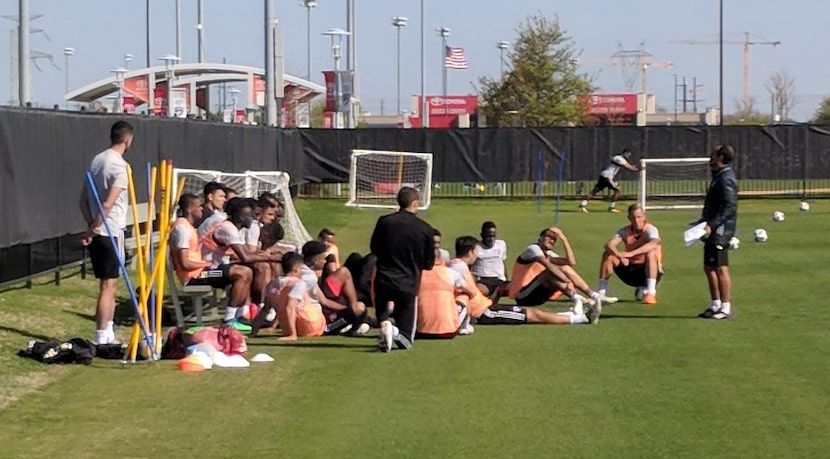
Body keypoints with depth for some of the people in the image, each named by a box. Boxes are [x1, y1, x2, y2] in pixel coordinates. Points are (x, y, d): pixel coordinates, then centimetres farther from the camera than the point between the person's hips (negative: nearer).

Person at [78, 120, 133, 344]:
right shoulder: (120, 166, -14)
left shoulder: (97, 160, 11)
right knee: (108, 285, -5)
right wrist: (94, 229, -13)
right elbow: (108, 204, -22)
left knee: (109, 285, 16)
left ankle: (108, 335, 22)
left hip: (97, 233, 8)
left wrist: (91, 226, 11)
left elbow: (83, 200, 13)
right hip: (111, 233, -8)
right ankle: (102, 338, -4)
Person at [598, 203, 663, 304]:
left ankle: (651, 293, -34)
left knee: (651, 254, -34)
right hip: (631, 270, 4)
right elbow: (609, 244, -19)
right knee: (608, 255, -15)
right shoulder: (625, 231, -3)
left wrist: (631, 253, -50)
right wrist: (619, 255, -42)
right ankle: (601, 291, -9)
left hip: (648, 271, -4)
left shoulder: (650, 229, -16)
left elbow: (654, 243, -40)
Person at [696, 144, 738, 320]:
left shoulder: (726, 178, -15)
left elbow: (729, 207, -23)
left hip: (721, 231, -11)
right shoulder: (718, 176, 17)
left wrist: (712, 225, -27)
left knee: (721, 268, -8)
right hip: (714, 231, 11)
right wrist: (703, 221, 21)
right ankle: (715, 305, 23)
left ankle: (726, 308, -4)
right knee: (709, 267, 15)